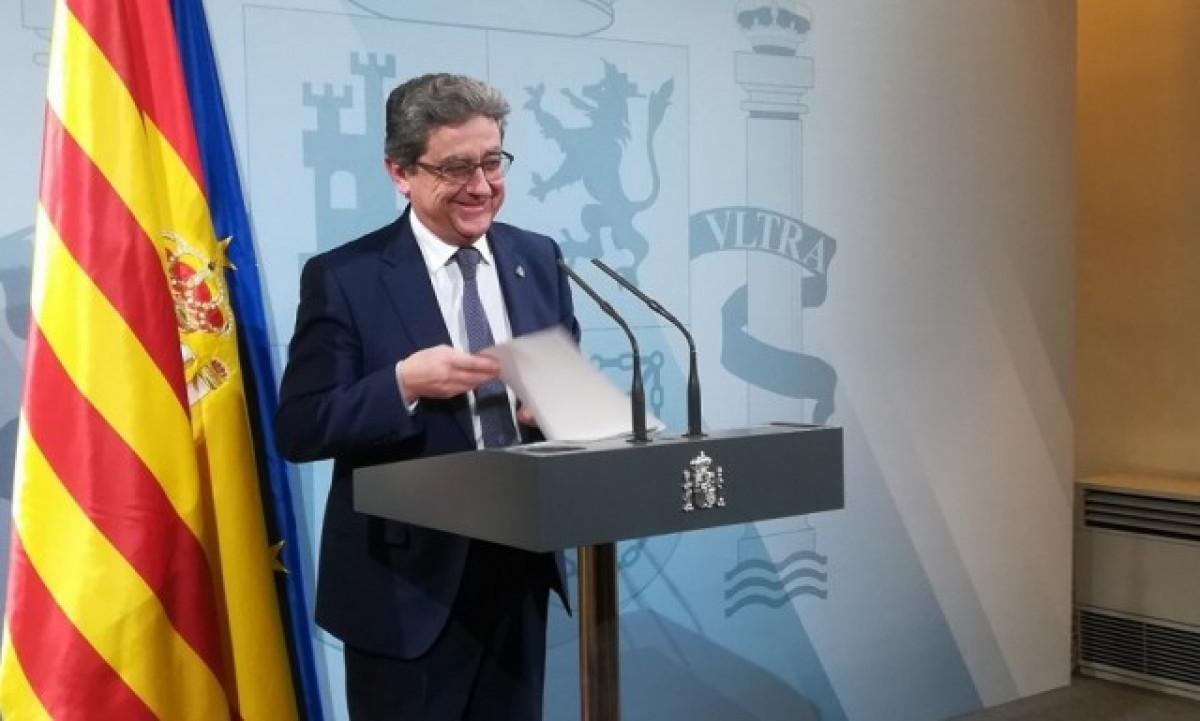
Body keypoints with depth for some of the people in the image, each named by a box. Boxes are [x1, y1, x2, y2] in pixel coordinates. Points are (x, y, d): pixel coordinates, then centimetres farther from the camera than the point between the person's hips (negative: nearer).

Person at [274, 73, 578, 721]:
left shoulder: (538, 259, 5)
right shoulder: (343, 277, -9)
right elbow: (299, 430, -11)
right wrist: (405, 382, -25)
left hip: (520, 566, 5)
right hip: (409, 580, -4)